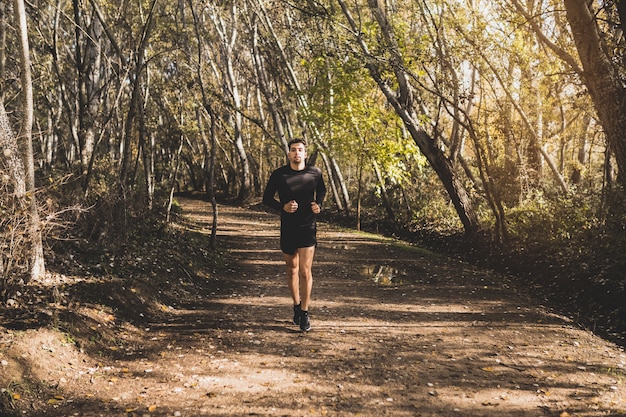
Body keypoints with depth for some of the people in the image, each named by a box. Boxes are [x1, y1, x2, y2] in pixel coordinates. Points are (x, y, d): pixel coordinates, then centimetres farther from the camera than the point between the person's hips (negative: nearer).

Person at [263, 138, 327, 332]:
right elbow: (267, 198, 2)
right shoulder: (279, 175, -6)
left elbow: (321, 190, 17)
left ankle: (305, 312, 7)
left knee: (305, 271, -6)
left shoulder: (315, 173, -2)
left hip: (308, 227, -1)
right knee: (292, 269, 14)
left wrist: (318, 205, -3)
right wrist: (283, 207, -16)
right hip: (287, 228, 1)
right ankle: (296, 306, 33)